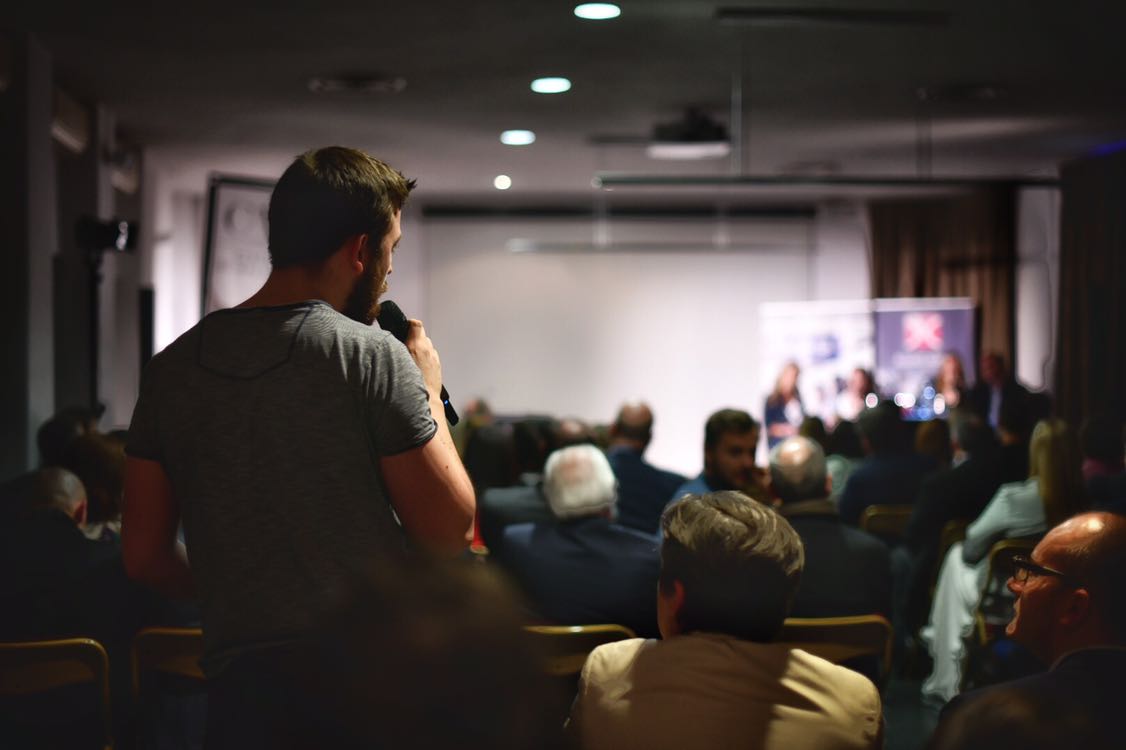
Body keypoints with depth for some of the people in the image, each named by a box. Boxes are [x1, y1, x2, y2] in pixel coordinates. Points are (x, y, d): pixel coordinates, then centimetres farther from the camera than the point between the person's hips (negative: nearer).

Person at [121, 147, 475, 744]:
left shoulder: (172, 367, 3)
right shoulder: (373, 356, -11)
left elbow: (144, 556, 6)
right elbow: (450, 532, -8)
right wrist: (430, 393, 3)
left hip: (237, 681, 4)